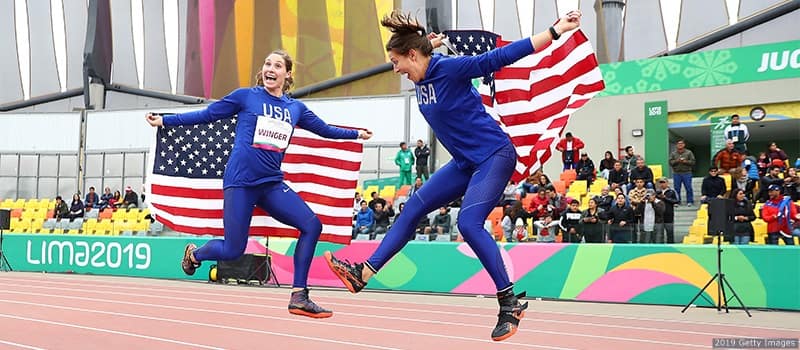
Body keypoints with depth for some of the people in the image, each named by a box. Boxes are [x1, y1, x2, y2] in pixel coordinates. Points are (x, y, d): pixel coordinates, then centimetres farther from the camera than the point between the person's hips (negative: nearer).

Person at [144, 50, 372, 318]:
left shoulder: (295, 108, 11)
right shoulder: (246, 96, 0)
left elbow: (324, 129, 24)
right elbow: (206, 115, 5)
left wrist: (357, 134, 29)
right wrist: (164, 120, 5)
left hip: (272, 184, 4)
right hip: (240, 182, -4)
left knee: (312, 226, -12)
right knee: (233, 250, -2)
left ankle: (298, 297, -5)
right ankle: (193, 253, 33)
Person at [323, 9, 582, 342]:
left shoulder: (450, 68, -19)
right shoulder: (421, 77, 5)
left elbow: (499, 57, -20)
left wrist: (555, 31, -21)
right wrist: (429, 44, 20)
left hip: (494, 156, -9)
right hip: (465, 162, 9)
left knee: (468, 223, -23)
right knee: (413, 209, 5)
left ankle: (511, 301, -13)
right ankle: (362, 274, 7)